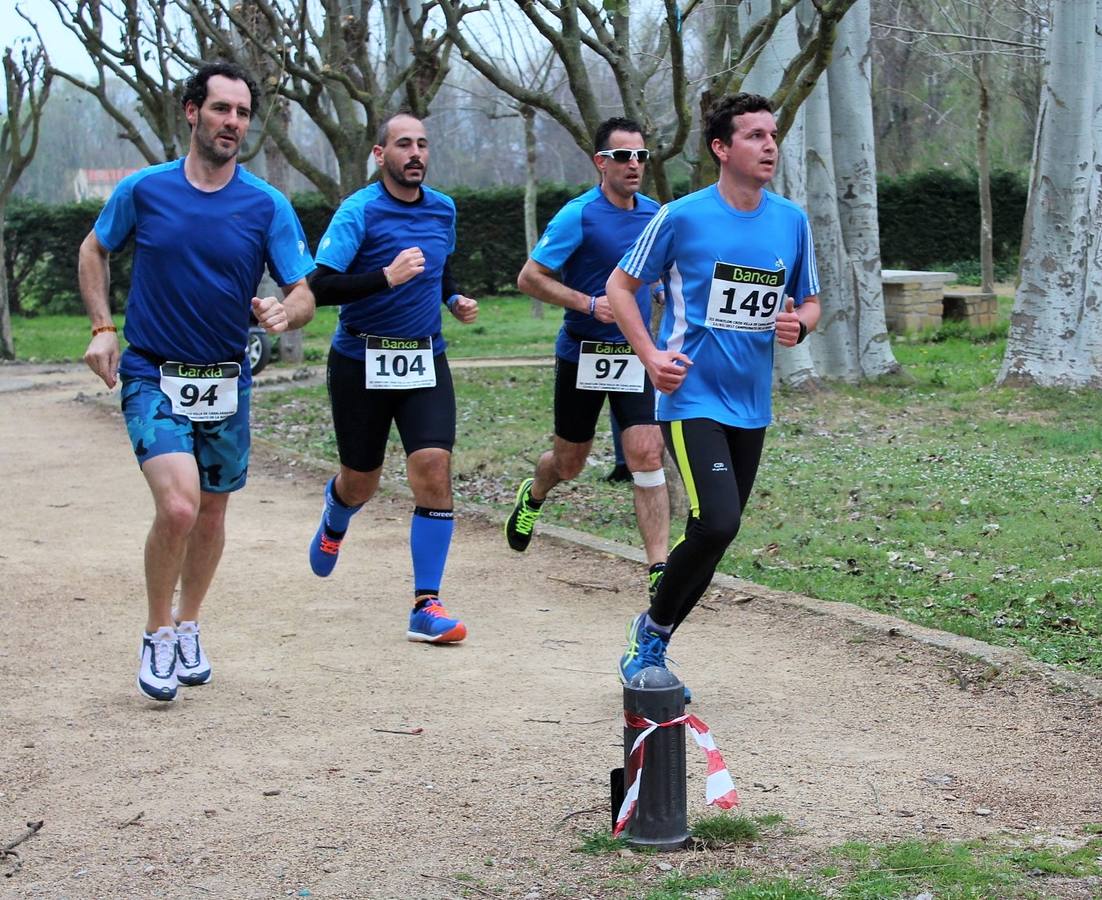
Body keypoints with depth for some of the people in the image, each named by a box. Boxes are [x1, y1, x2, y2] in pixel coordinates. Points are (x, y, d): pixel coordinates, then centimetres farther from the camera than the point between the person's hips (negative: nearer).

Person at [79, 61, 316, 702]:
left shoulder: (268, 206, -4)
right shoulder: (144, 189, -5)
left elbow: (304, 295, -6)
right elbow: (94, 251, 12)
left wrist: (283, 314, -29)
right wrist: (103, 327, 0)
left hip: (227, 384, 3)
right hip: (153, 378, -3)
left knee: (211, 516, 14)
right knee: (178, 506, -20)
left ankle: (189, 627, 38)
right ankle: (157, 635, 1)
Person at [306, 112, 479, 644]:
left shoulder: (443, 209, 6)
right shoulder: (359, 211, -12)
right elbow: (319, 287, -21)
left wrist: (454, 299, 8)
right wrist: (386, 276, -31)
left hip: (425, 361, 3)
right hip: (361, 363, -3)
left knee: (434, 471, -14)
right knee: (362, 481, 11)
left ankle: (426, 606, -10)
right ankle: (335, 520, 51)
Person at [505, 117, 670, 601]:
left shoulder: (654, 213, 5)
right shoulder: (579, 215, -12)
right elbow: (530, 277, -13)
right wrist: (590, 303, -19)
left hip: (634, 355, 3)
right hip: (582, 355, -3)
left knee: (647, 456, -11)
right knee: (569, 461, 12)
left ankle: (659, 568, -11)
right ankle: (533, 495, 48)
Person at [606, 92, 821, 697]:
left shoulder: (791, 221, 5)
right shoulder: (682, 216, -8)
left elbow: (810, 302, 17)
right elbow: (620, 286, 2)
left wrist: (799, 324, -7)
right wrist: (650, 354, -11)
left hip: (751, 404, 6)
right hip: (691, 397, -6)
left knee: (717, 536, 10)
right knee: (717, 524, -20)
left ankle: (652, 646, 28)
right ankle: (652, 626, 4)